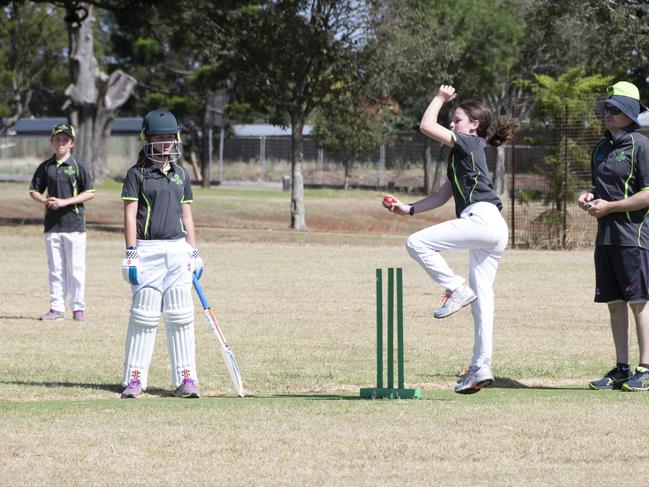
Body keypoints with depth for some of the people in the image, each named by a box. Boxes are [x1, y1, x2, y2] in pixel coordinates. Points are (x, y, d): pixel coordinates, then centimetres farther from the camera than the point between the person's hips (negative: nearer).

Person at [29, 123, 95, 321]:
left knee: (76, 268, -3)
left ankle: (78, 307, 3)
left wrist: (65, 202, -13)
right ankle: (57, 307, 10)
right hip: (52, 223, 4)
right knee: (55, 268, 6)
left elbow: (90, 193, -3)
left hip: (74, 223, -4)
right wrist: (45, 201, -7)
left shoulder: (78, 165, -1)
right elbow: (34, 191, 15)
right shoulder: (45, 167, 9)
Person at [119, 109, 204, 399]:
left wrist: (194, 253, 15)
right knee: (144, 315, -5)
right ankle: (135, 380, 1)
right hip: (147, 250, -4)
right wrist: (131, 253, -12)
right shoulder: (137, 174, 0)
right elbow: (130, 215, -5)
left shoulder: (181, 175, 15)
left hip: (178, 249, 4)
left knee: (180, 316, 1)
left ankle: (185, 379, 3)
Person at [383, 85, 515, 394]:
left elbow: (427, 126, -3)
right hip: (492, 230, 10)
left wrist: (440, 98, 12)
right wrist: (408, 209, 22)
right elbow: (442, 196, 30)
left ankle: (457, 289, -11)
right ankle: (481, 368, 2)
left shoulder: (470, 144, 3)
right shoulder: (463, 155, 29)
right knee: (482, 299, 5)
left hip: (482, 218, -10)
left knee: (417, 243, -13)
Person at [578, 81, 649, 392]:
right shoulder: (601, 149, 16)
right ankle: (621, 369, 13)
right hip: (606, 236, 8)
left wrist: (609, 206, -15)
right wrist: (590, 197, 6)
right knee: (614, 303, 8)